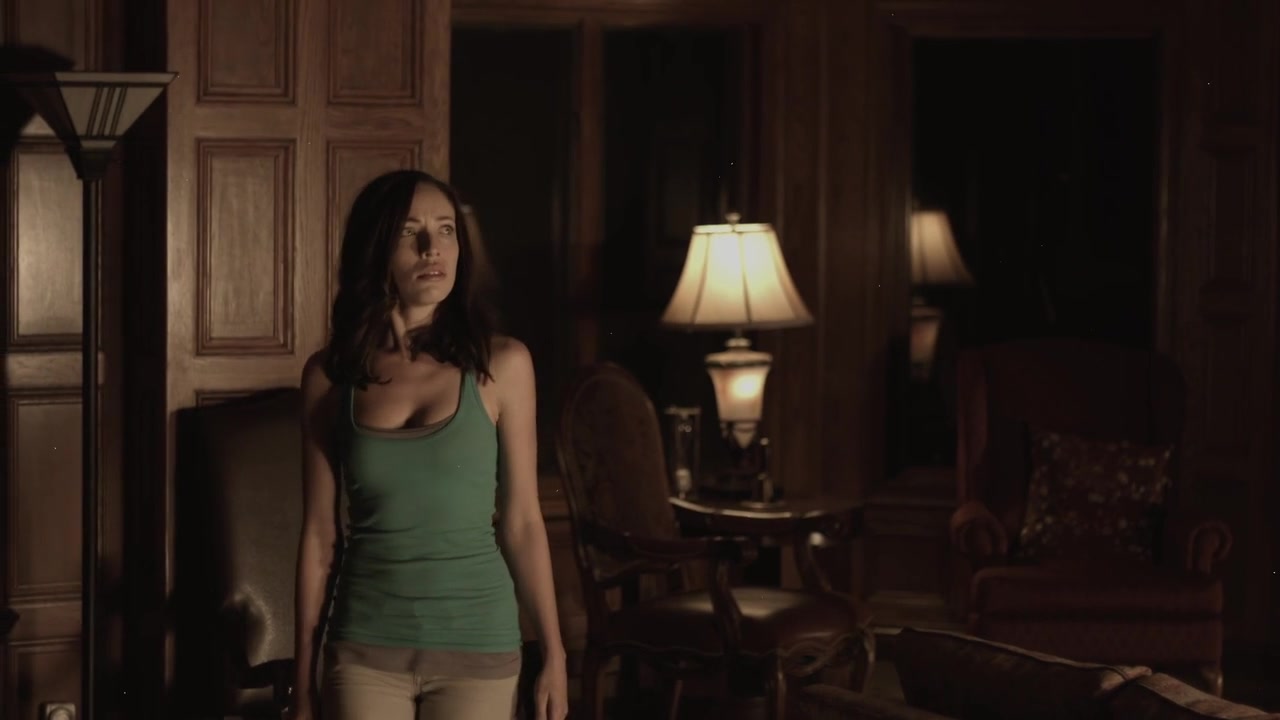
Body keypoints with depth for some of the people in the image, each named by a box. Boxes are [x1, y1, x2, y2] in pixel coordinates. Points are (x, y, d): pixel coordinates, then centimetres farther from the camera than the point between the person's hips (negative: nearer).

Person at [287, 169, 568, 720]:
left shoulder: (501, 365, -2)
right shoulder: (329, 376, 2)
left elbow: (521, 521, 1)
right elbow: (319, 533, 4)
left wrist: (553, 654, -1)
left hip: (476, 646, -1)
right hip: (366, 647, 1)